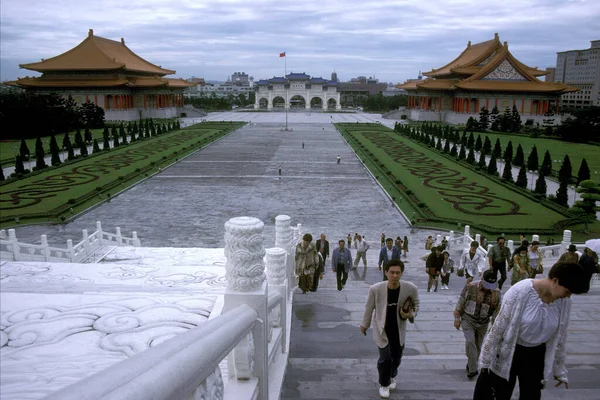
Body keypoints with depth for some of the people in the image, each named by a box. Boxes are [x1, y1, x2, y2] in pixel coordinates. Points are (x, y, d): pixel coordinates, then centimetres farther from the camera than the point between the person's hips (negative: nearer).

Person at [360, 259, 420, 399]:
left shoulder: (411, 288, -23)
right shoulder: (376, 289, -26)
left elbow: (416, 305, -2)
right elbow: (369, 307, -7)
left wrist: (411, 315, -23)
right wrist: (364, 324, 6)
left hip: (399, 330, 3)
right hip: (382, 329, -2)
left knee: (396, 357, 20)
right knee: (385, 358, -1)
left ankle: (392, 376, 52)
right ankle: (384, 384, 28)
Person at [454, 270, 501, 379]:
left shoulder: (497, 293, -7)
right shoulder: (470, 287, -13)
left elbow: (497, 312, 2)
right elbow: (460, 303, -5)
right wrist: (457, 318, -4)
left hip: (483, 323, 3)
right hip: (468, 320, -2)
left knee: (478, 345, 10)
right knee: (470, 341, -18)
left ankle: (470, 365, 32)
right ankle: (473, 369, -9)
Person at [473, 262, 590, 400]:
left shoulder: (564, 302, -8)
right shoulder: (521, 291, -24)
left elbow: (560, 337, 6)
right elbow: (498, 327, -18)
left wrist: (560, 370, 13)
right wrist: (485, 361, -13)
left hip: (536, 355, 4)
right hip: (508, 353, -4)